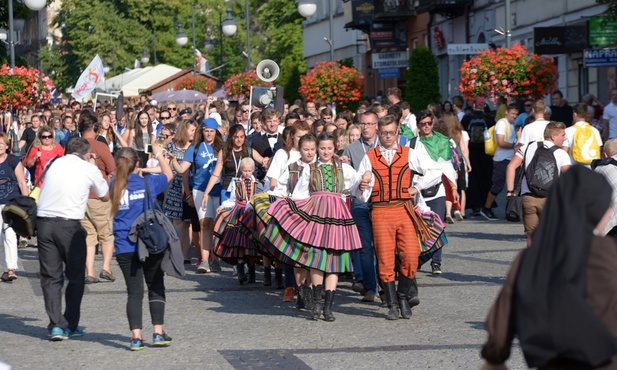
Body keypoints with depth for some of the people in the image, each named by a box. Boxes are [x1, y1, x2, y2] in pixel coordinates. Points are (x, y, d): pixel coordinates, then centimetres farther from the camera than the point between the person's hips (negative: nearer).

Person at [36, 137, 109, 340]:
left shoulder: (55, 164, 13)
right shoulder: (89, 169, 4)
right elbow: (105, 196, 17)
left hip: (44, 222, 3)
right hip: (69, 224, -3)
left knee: (50, 276, 7)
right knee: (76, 277, 12)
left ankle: (56, 325, -1)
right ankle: (70, 325, 14)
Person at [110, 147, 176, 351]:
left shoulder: (115, 186, 0)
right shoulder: (148, 183, -2)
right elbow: (168, 175, 17)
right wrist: (159, 154, 30)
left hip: (125, 248, 1)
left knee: (134, 292, 2)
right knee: (156, 288, 14)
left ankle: (136, 336, -8)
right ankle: (158, 332, 11)